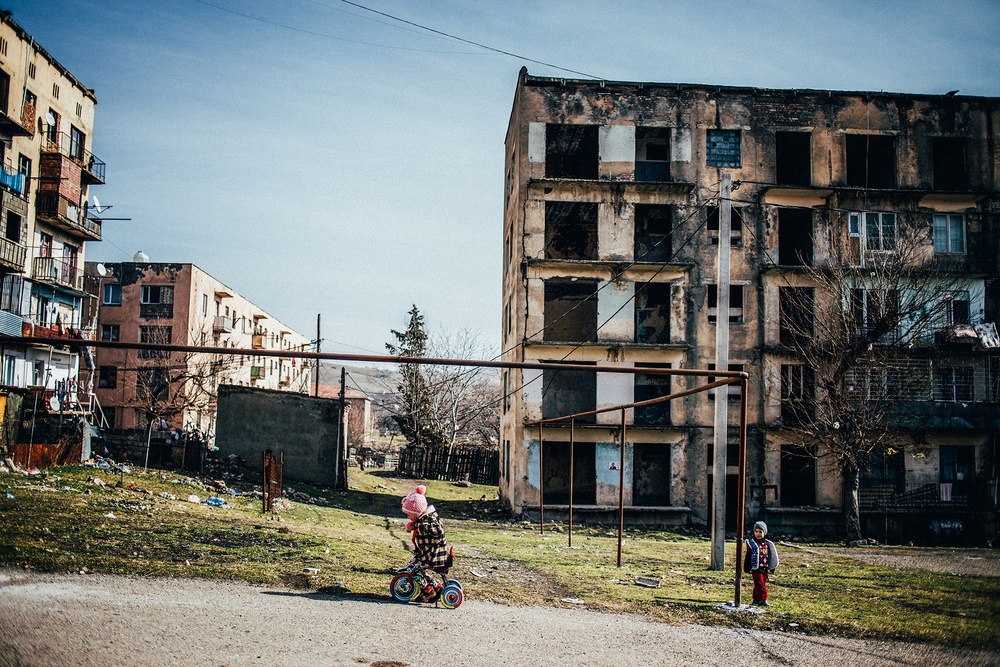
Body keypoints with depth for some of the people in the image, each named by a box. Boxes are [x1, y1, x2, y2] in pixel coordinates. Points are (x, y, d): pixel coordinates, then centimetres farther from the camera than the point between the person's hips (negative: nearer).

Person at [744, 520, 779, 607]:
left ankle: (756, 599, 23)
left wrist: (772, 567, 14)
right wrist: (747, 567, -5)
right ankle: (763, 599, -10)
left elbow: (772, 556, 16)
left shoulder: (768, 544, 8)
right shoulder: (751, 543, -2)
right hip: (756, 569, -4)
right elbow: (748, 556, -1)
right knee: (759, 584, -10)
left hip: (765, 569, 4)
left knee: (763, 584, 11)